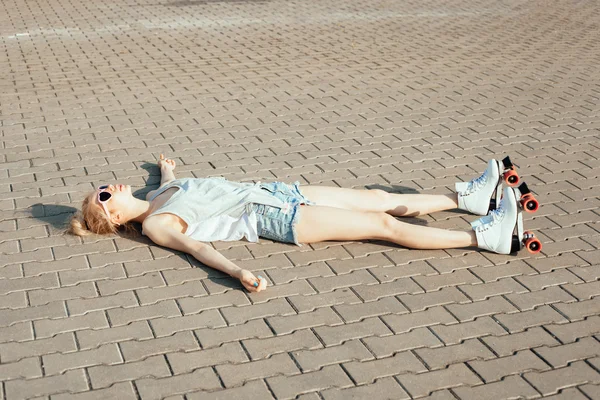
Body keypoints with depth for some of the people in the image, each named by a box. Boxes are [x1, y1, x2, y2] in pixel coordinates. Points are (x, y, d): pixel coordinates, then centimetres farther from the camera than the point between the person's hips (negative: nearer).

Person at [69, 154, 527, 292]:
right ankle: (486, 235, -11)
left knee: (378, 198, 7)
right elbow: (196, 245, -26)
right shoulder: (155, 225, -12)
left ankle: (467, 196, 17)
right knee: (384, 223, -13)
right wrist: (237, 271, -42)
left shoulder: (158, 194, 13)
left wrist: (167, 171, 59)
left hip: (271, 192, 9)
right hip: (273, 218, -9)